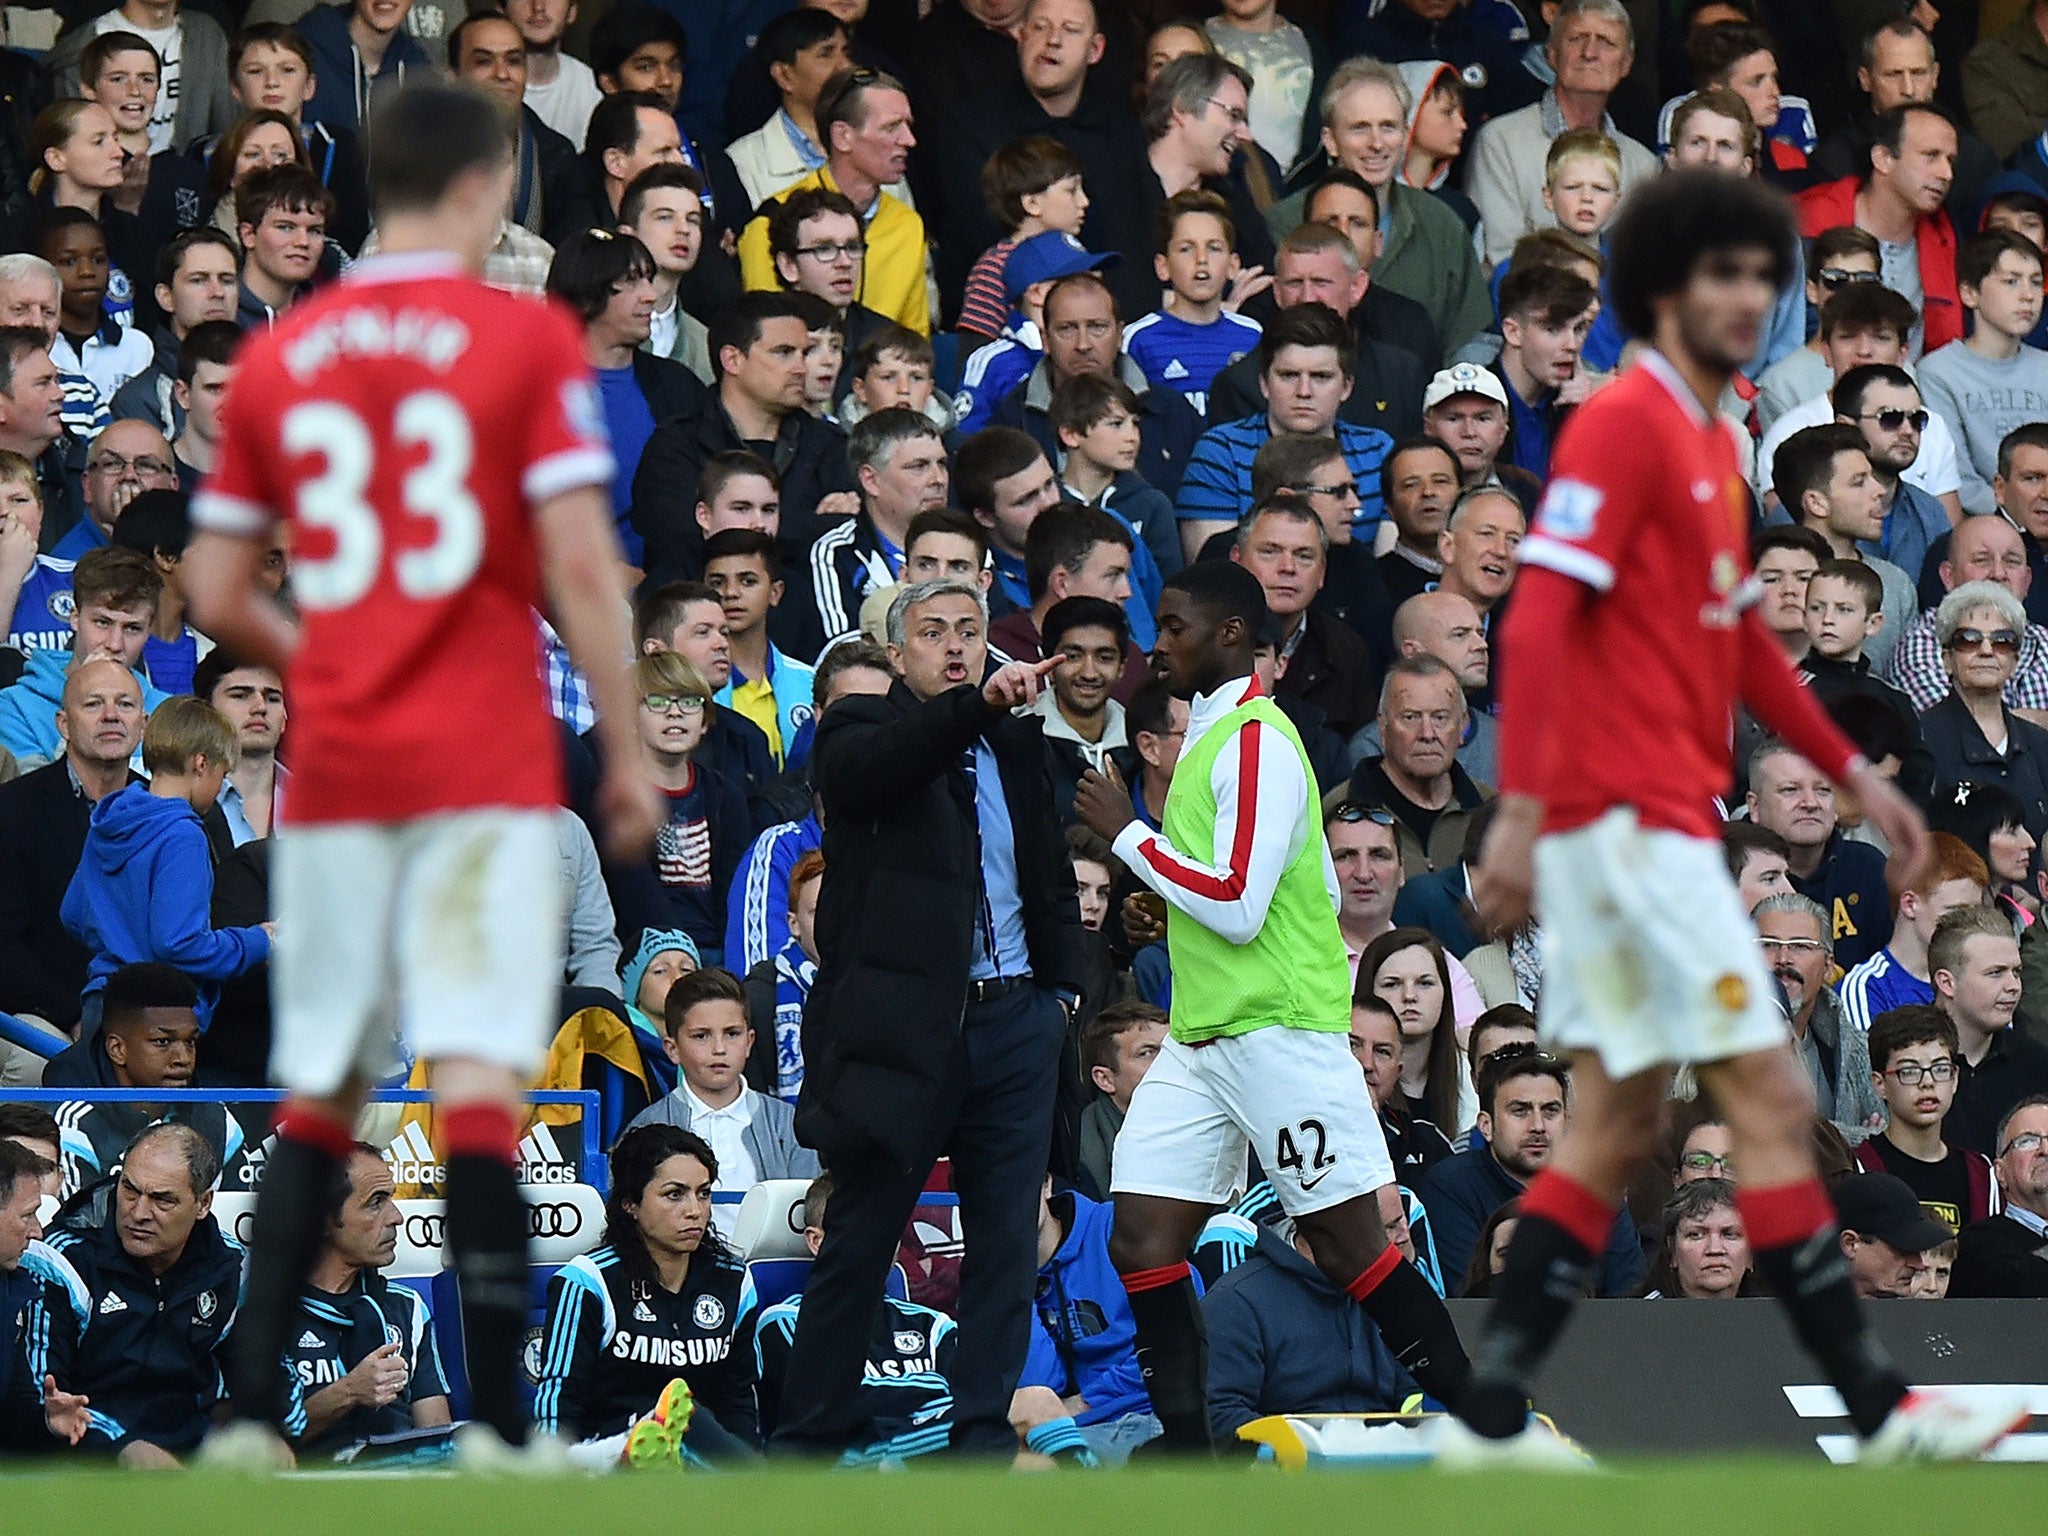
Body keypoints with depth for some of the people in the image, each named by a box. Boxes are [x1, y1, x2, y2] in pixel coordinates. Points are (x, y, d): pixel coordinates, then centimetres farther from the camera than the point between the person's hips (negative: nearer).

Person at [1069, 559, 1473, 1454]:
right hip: (1201, 1037, 9)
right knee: (1141, 1239, -1)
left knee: (1348, 1243, -8)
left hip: (1277, 1032, -9)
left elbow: (1239, 905, -20)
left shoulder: (1258, 739, -12)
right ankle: (1190, 1457, 0)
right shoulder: (1207, 736, 18)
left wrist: (1129, 835, -12)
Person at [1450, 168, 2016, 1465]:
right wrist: (1522, 805, -25)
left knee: (1618, 1129, 8)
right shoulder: (1622, 424, -11)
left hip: (1667, 821, 10)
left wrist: (1852, 770, 26)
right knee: (1769, 1095, -8)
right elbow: (1541, 618, -18)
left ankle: (1493, 1416, 7)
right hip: (1627, 812, -10)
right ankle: (1876, 1406, -5)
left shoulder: (1713, 445, 17)